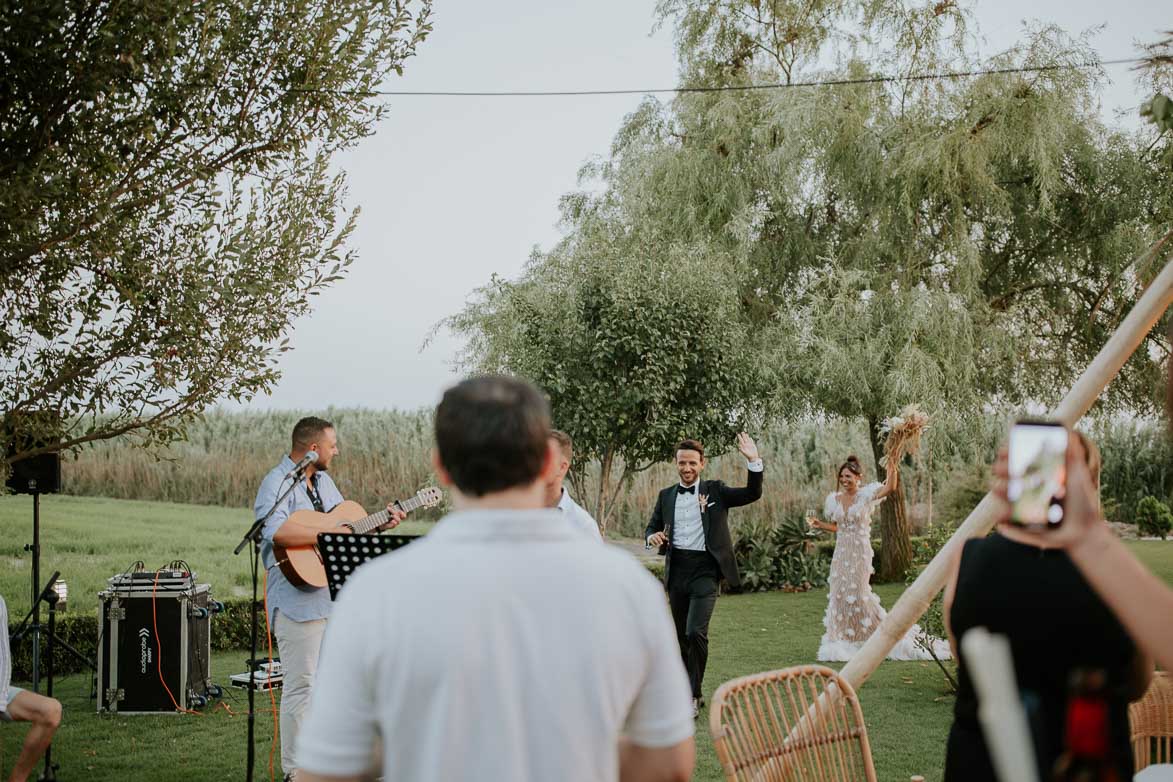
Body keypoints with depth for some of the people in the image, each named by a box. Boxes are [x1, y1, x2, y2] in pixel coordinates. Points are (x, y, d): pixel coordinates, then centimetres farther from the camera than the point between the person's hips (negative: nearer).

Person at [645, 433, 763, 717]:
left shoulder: (715, 491, 3)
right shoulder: (666, 496, 12)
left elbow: (752, 493, -6)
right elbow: (651, 527, 18)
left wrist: (754, 461, -20)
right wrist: (652, 536, -6)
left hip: (705, 570, -4)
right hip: (677, 571, 4)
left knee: (696, 632, -18)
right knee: (681, 637, 11)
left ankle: (693, 695, -6)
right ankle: (690, 694, 24)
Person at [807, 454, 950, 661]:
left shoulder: (866, 495, -5)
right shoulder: (834, 499, 9)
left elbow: (890, 488, -22)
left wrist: (892, 467, -33)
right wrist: (819, 524, 4)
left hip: (860, 553, -5)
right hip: (841, 553, 5)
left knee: (859, 594, -5)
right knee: (840, 595, 3)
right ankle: (843, 641, 12)